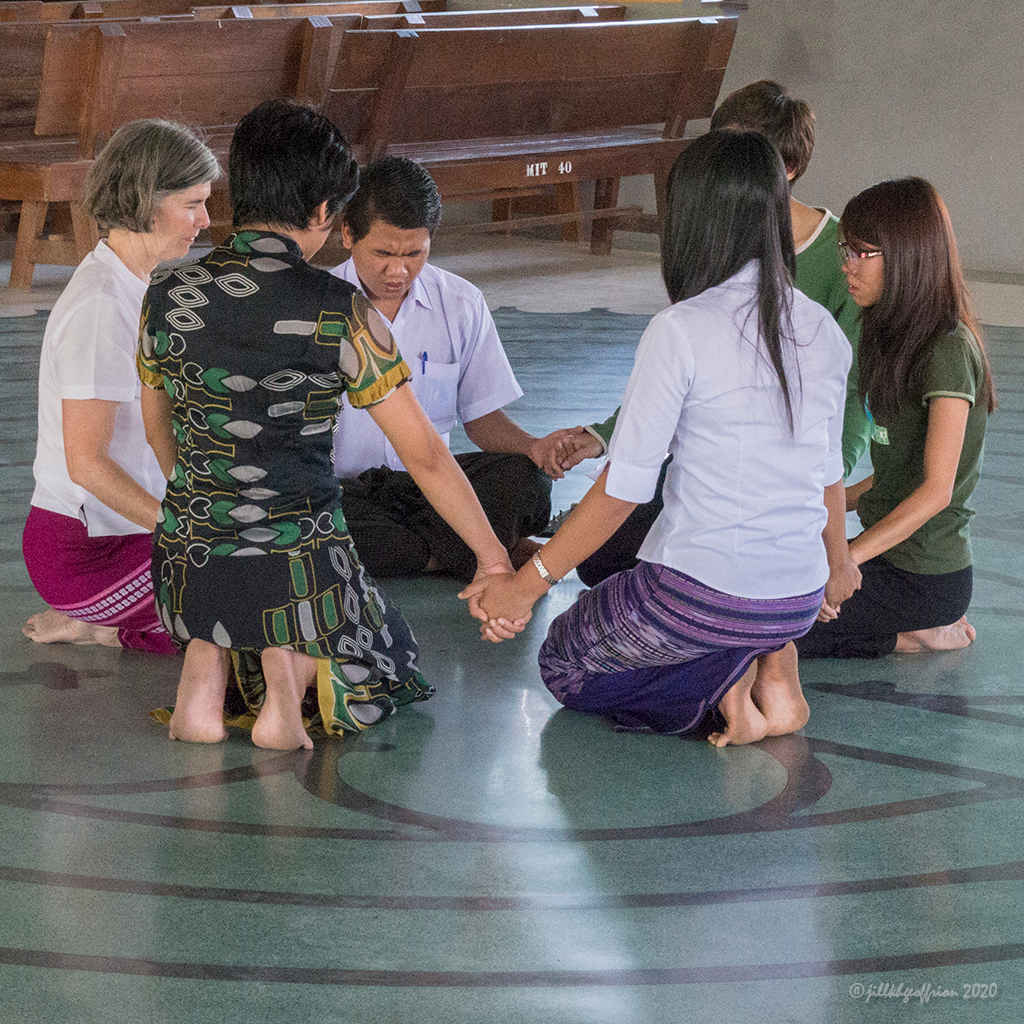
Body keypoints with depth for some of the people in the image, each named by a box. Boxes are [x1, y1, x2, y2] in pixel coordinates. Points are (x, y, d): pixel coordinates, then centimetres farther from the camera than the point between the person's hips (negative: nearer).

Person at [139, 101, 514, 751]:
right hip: (300, 565, -4)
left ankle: (207, 664, 4)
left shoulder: (168, 298, 0)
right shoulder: (339, 314, -12)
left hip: (185, 563, 4)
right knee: (389, 656, 25)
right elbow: (424, 455, -6)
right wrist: (492, 555, 6)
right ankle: (295, 662, -8)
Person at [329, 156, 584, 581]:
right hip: (342, 488, -1)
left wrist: (534, 447, -13)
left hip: (430, 482, 2)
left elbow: (482, 417, 11)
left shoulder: (462, 304, 5)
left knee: (526, 478, -24)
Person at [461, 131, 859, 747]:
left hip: (699, 596, -6)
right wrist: (838, 562, 34)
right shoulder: (824, 331, 0)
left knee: (564, 663, 23)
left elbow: (623, 488, -16)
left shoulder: (682, 331, -17)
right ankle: (775, 670, 11)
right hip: (799, 602, 6)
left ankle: (723, 684, -3)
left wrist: (529, 583, -6)